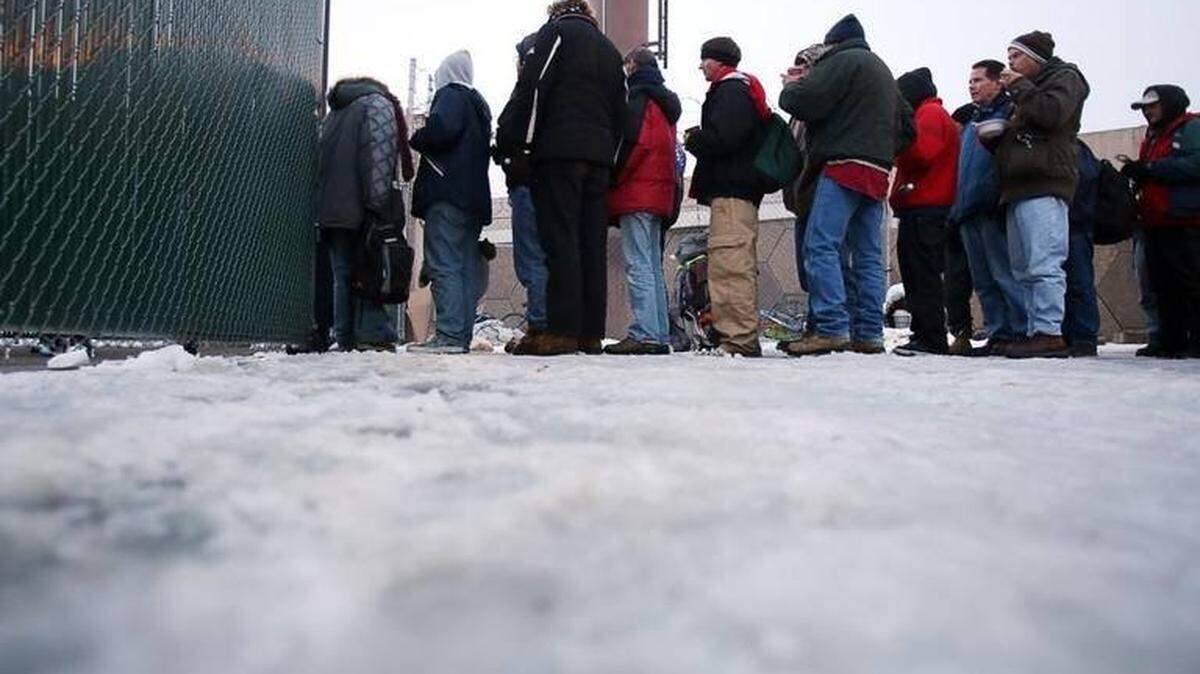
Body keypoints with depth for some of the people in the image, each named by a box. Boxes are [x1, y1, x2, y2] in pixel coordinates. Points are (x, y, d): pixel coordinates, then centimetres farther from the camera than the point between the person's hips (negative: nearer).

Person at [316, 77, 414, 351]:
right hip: (361, 208, -6)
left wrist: (325, 209, 17)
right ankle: (372, 334, -9)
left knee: (342, 275, 7)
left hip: (330, 208, 6)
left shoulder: (334, 112, 26)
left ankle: (345, 338, 6)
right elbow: (380, 156, -10)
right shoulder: (378, 103, 4)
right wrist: (379, 203, -16)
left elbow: (323, 157, 22)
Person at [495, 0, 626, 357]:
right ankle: (591, 334, 1)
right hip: (599, 157, 6)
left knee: (560, 242, -10)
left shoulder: (556, 31, 8)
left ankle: (562, 331, -15)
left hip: (559, 152, -6)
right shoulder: (610, 49, 27)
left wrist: (509, 140, -6)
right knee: (592, 245, 2)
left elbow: (532, 87, -6)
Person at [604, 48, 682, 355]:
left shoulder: (639, 96, -4)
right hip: (660, 194, 9)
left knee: (638, 266, -12)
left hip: (637, 192, -9)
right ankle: (660, 336, 9)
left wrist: (613, 180, -9)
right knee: (653, 267, 9)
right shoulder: (665, 101, 23)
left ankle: (644, 335, -17)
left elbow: (632, 143, -16)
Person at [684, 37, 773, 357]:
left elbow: (721, 138, -18)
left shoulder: (730, 90, -5)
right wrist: (699, 139, 14)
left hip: (730, 192, -11)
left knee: (729, 263, -16)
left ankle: (740, 339, -20)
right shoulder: (739, 90, 27)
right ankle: (744, 338, 16)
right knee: (740, 265, 11)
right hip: (742, 189, 11)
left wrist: (693, 139, -2)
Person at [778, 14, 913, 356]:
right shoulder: (883, 70, 31)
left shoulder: (844, 59, 1)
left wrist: (790, 87, 10)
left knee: (820, 247, -14)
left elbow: (805, 100, -10)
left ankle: (831, 329, -22)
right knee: (868, 256, 6)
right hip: (877, 173, 9)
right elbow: (906, 124, 33)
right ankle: (869, 334, 6)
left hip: (845, 166, -9)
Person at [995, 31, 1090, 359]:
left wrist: (1019, 87, 0)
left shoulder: (1065, 77, 8)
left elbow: (1052, 113, -13)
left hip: (1044, 186, -9)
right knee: (1024, 269, 4)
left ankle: (1049, 333, -21)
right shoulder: (1027, 89, 33)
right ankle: (1035, 332, 4)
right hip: (1019, 189, 9)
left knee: (1044, 264, -17)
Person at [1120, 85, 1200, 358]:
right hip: (1156, 224, 9)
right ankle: (1171, 341, 11)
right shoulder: (1152, 137, 25)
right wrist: (1137, 173, 6)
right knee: (1164, 285, 7)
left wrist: (1149, 169, -17)